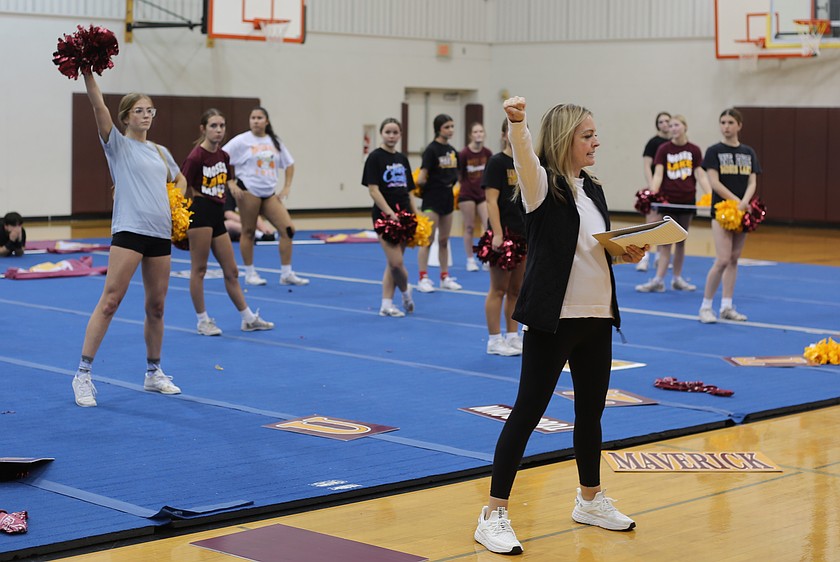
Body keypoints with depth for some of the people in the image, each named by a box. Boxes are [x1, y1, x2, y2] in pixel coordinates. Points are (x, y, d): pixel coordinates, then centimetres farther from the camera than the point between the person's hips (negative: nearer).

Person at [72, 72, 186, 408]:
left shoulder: (160, 152, 17)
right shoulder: (118, 144, 1)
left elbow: (179, 179, 33)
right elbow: (99, 107, -14)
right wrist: (87, 74, -26)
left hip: (161, 233, 6)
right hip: (129, 231, -6)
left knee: (156, 305, 10)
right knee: (110, 301, -11)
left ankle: (154, 372, 24)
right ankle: (83, 373, -8)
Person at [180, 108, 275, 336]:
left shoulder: (224, 156, 9)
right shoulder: (196, 157, -13)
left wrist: (217, 199, 10)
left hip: (217, 214, 8)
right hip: (200, 212, -8)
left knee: (231, 271, 11)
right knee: (199, 268, 1)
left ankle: (249, 319, 16)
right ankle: (203, 320, 10)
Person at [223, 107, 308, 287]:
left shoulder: (275, 142, 11)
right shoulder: (242, 141, -4)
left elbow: (289, 164, 20)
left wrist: (286, 188, 10)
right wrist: (231, 184, -14)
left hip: (269, 193, 5)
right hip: (248, 191, -5)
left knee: (288, 229, -3)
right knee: (248, 231, 1)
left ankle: (286, 274, 4)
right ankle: (250, 274, 14)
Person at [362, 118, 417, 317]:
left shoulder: (402, 159, 12)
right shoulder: (375, 157, -6)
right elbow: (373, 190, -13)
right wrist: (391, 214, -19)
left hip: (402, 215, 6)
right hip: (384, 215, -6)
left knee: (393, 263, 7)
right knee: (396, 262, -12)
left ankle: (386, 305, 13)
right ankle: (406, 291, 15)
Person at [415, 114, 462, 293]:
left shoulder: (452, 150, 9)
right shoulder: (431, 150, -13)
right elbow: (421, 178, -17)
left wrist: (450, 184, 5)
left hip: (447, 197, 7)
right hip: (432, 199, -7)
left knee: (444, 240, 13)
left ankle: (445, 278, 19)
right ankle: (423, 279, -4)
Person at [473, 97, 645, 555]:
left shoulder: (593, 189, 12)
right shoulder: (542, 186, -9)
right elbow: (524, 155, -32)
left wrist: (626, 254, 2)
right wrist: (517, 122, -52)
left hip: (597, 318, 7)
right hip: (552, 320, -7)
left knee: (591, 409, 17)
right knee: (527, 412, -5)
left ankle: (590, 500, 35)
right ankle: (494, 515, 0)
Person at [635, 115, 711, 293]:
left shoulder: (694, 150, 3)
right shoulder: (663, 149, -1)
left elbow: (701, 175, -1)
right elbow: (658, 173, -9)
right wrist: (652, 193, -24)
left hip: (687, 201, 2)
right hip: (667, 200, -2)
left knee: (680, 241, 10)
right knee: (665, 241, -3)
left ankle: (677, 279, 18)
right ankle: (658, 280, -3)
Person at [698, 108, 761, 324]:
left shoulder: (748, 153, 9)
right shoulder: (714, 151, -3)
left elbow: (752, 182, 4)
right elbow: (715, 182, -10)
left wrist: (744, 203, -15)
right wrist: (736, 201, -18)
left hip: (742, 212, 5)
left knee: (734, 259, 7)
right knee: (722, 260, -13)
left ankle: (727, 307, 13)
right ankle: (705, 307, -4)